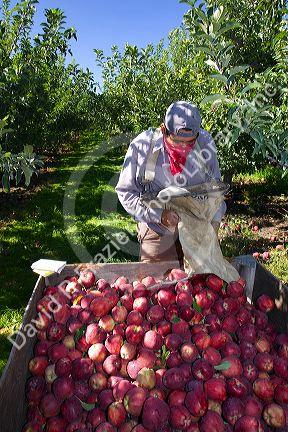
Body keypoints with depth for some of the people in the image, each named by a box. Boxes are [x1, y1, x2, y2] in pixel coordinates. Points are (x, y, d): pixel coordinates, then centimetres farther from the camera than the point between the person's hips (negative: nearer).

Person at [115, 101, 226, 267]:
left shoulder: (205, 142, -10)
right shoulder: (142, 146, -18)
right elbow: (125, 192, -13)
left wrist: (214, 218, -10)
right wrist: (158, 215, -24)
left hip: (198, 228, 3)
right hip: (158, 230, -2)